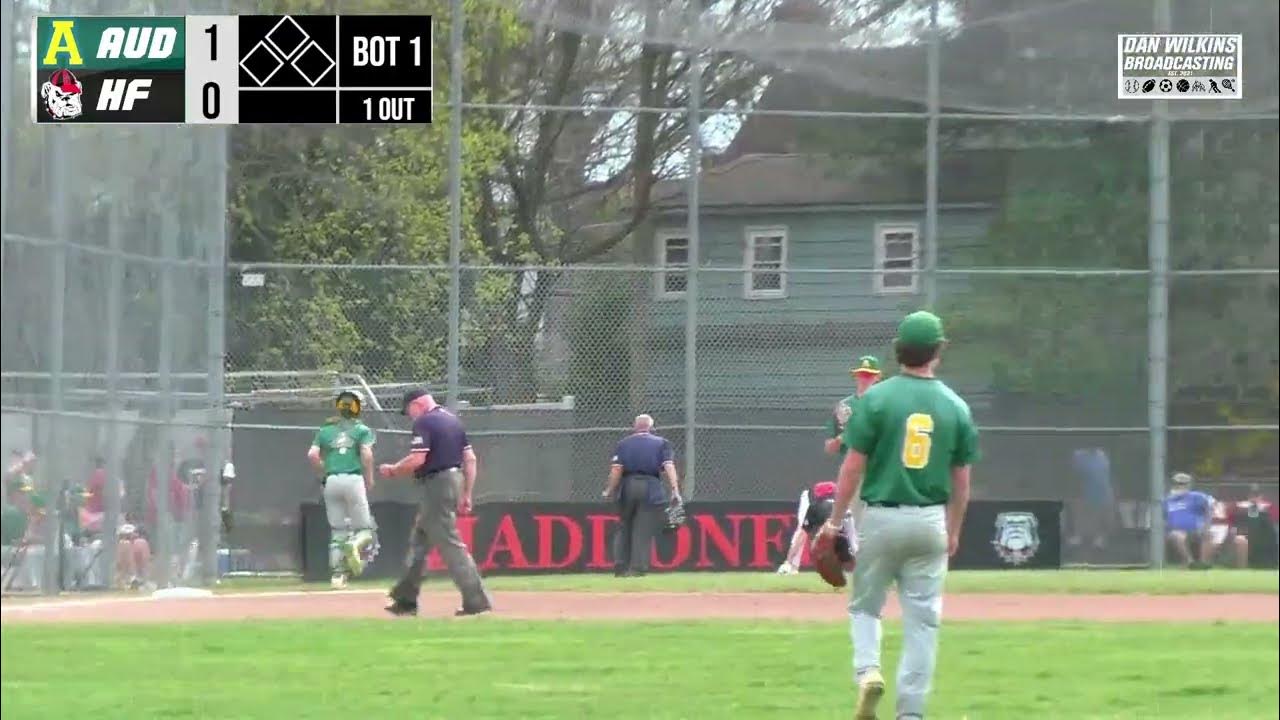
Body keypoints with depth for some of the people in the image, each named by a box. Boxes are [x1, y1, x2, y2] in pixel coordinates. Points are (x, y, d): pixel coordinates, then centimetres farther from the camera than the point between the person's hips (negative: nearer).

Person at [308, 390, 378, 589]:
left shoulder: (325, 430, 13)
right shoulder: (362, 430, 5)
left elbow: (312, 455, 1)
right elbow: (366, 453, -10)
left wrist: (323, 472, 15)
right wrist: (370, 479, 1)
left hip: (331, 482, 3)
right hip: (354, 479, -3)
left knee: (337, 530, 10)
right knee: (364, 528, 3)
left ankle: (336, 574, 4)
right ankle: (356, 545, -32)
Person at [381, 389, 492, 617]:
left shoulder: (424, 422, -12)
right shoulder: (453, 420, 15)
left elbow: (417, 459, -21)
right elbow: (470, 458, 15)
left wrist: (392, 470, -4)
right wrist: (467, 494, 17)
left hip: (436, 484, -10)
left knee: (450, 543, -9)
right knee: (419, 541, 18)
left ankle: (476, 600, -14)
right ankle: (406, 599, 24)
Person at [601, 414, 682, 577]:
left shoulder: (623, 443, 10)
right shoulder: (661, 443, 8)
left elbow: (616, 469, -2)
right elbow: (669, 466, -5)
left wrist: (609, 491, 2)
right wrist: (675, 491, -12)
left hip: (627, 486, 1)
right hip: (651, 488, -1)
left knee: (624, 528, 13)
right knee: (644, 530, 1)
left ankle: (620, 567, 8)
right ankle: (637, 568, -5)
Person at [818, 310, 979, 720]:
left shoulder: (877, 399, -8)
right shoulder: (955, 407, 0)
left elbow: (854, 466, -7)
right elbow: (961, 480, 5)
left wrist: (835, 521, 1)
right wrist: (954, 531, 17)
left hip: (881, 518, -1)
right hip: (931, 522, 2)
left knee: (865, 606, 15)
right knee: (923, 619, 6)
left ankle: (868, 669, -10)